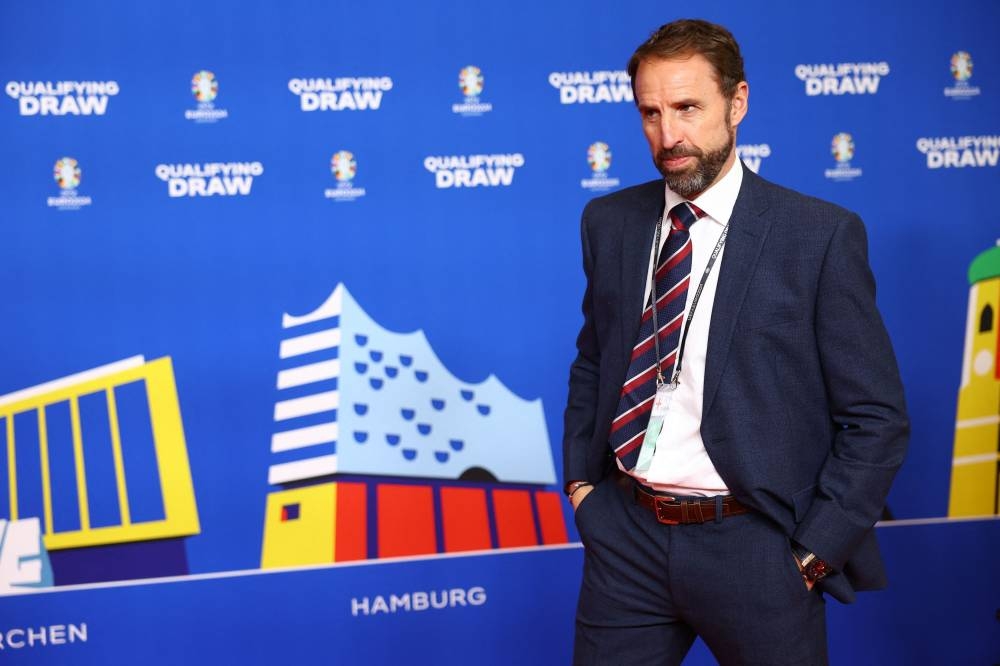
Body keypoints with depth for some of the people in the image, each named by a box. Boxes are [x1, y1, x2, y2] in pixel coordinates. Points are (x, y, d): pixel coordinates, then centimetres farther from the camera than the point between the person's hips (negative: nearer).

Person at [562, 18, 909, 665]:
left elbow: (877, 417, -7)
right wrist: (580, 481, 6)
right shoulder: (609, 222, 4)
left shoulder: (822, 235, -9)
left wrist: (812, 556, -10)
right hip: (626, 537, 4)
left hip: (752, 545, -3)